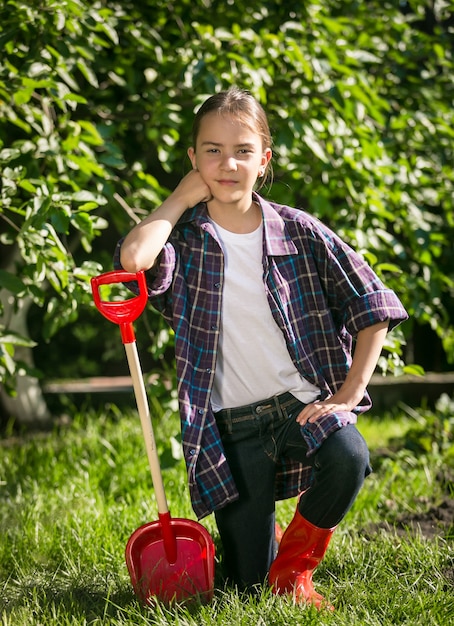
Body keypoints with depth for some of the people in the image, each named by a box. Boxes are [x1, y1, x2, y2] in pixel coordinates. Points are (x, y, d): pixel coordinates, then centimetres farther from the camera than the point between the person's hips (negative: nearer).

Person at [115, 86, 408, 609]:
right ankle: (257, 529, 37)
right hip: (232, 425, 0)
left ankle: (295, 560, -4)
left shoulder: (299, 232, -1)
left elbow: (374, 310, 2)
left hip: (303, 403, 0)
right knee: (248, 586, -2)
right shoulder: (183, 241, -3)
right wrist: (182, 198, -11)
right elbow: (133, 258, -28)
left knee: (348, 459, -35)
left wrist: (347, 395, -9)